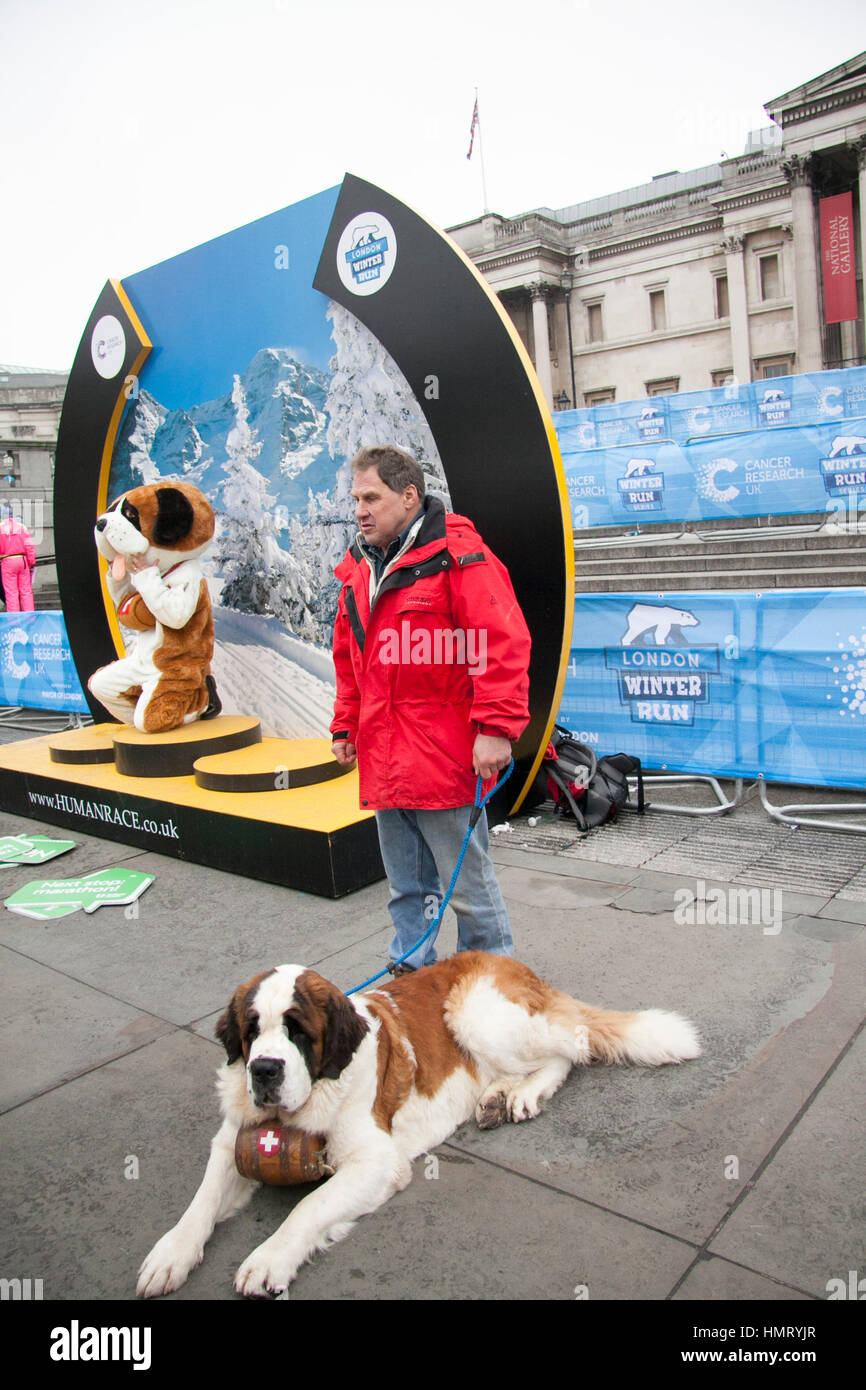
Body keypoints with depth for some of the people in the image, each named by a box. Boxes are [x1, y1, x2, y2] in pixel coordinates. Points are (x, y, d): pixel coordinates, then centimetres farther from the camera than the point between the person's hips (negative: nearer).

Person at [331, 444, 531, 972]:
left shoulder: (457, 556, -11)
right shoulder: (359, 568, 15)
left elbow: (504, 645, -18)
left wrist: (496, 729, -22)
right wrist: (346, 726, 20)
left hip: (446, 758, -7)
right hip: (384, 760, 8)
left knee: (467, 883, 4)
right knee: (407, 883, 19)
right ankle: (413, 968, 35)